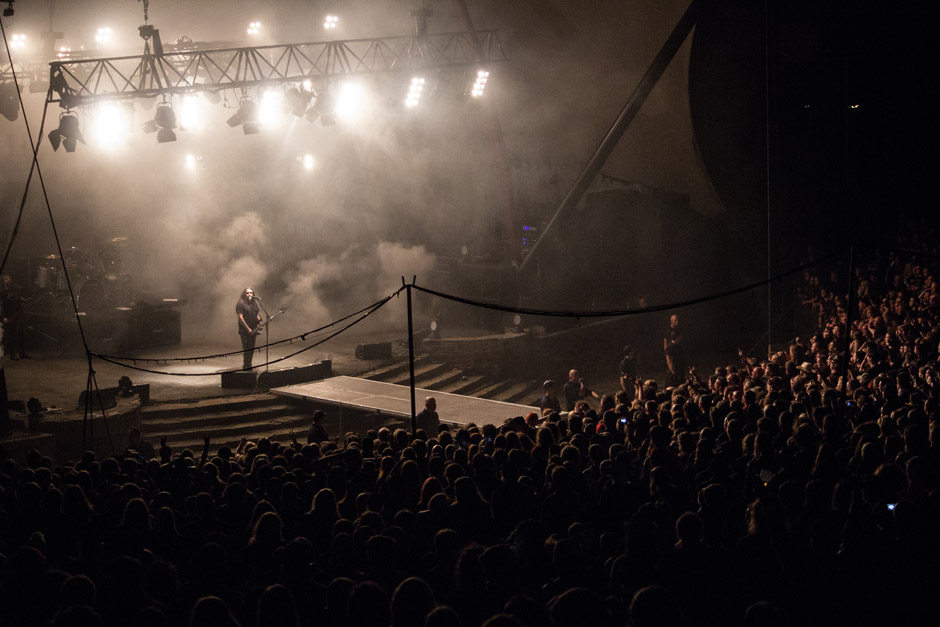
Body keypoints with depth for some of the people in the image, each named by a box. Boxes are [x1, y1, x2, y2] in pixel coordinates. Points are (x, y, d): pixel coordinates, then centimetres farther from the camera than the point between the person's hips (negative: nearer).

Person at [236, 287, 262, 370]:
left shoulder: (254, 303, 14)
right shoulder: (241, 304, -7)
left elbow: (258, 314, 22)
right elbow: (240, 317, -13)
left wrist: (259, 325, 4)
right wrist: (248, 328, -17)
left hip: (253, 330, 7)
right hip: (245, 331, -7)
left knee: (251, 349, 10)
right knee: (246, 349, -8)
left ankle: (249, 366, 18)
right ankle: (246, 367, -4)